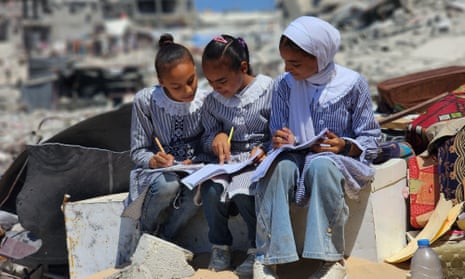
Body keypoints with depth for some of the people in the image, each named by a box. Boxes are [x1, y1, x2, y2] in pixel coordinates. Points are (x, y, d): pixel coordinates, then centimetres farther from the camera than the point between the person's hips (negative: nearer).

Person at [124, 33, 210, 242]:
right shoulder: (145, 101, -12)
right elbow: (137, 151, -5)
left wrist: (195, 163, -23)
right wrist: (154, 161, -27)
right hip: (156, 171, -1)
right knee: (168, 184, -37)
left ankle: (164, 239, -10)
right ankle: (142, 237, -5)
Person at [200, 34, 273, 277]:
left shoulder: (268, 91, -6)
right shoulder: (212, 101, 9)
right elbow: (208, 140, 16)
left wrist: (265, 149, -18)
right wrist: (217, 137, -7)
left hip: (258, 159, -4)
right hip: (226, 160, 4)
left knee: (242, 193, -33)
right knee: (211, 190, -27)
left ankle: (258, 248, -7)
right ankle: (220, 246, -1)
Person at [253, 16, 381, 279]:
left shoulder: (352, 84, -4)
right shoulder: (284, 85, 4)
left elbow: (371, 139, 0)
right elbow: (276, 133, 11)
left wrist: (344, 146, -20)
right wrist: (280, 142, -13)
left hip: (340, 159, -3)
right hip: (297, 158, 3)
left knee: (321, 166, -39)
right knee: (278, 167, -34)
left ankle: (332, 258, -29)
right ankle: (268, 256, -30)